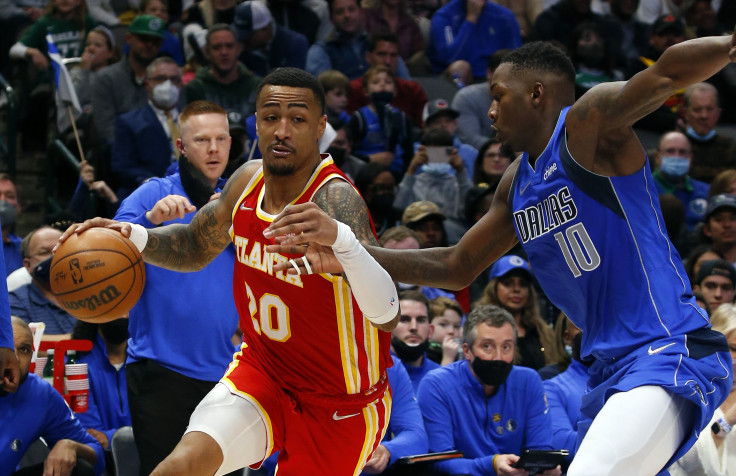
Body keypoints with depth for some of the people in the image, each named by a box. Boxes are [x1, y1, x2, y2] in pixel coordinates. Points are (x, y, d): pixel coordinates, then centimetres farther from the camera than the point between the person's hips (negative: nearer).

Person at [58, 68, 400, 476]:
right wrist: (136, 237, -6)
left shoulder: (335, 200, -28)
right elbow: (196, 247, 16)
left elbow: (387, 317, -42)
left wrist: (340, 240, -60)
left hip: (339, 408, -4)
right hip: (262, 369, 4)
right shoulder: (249, 180, -6)